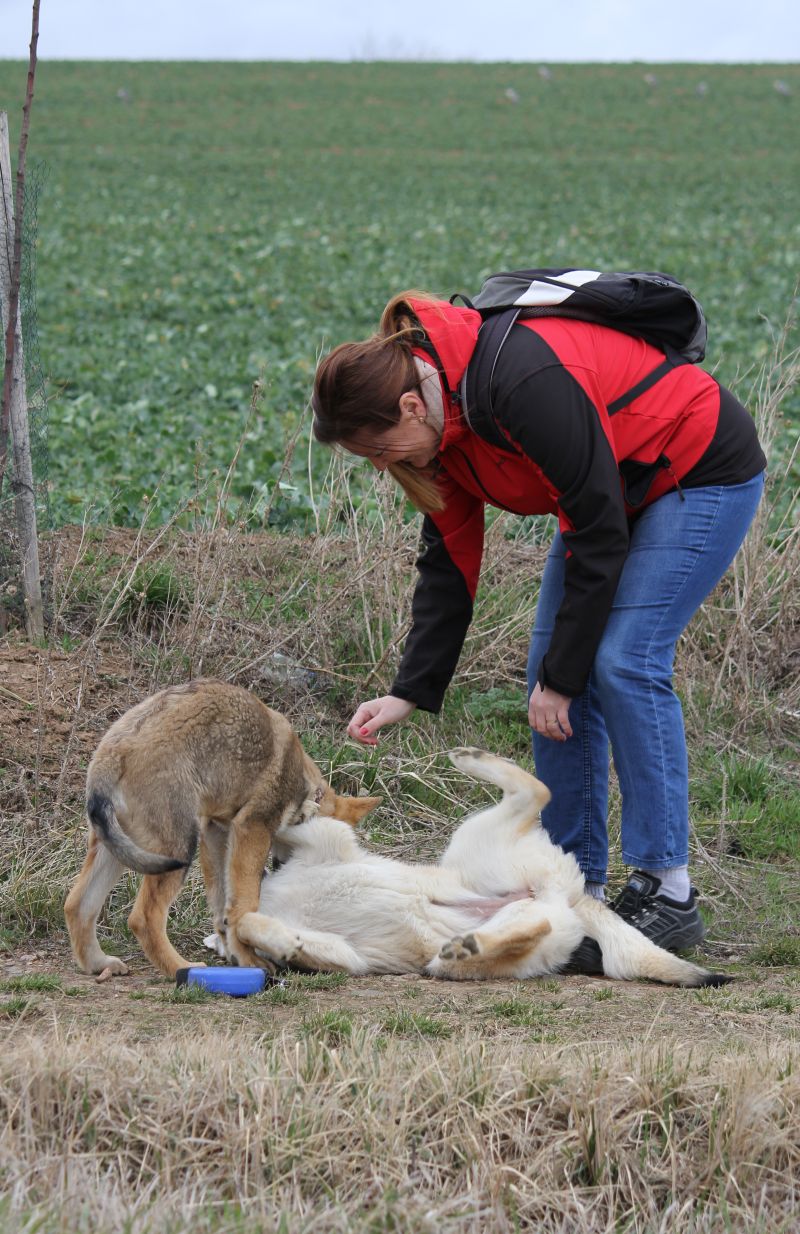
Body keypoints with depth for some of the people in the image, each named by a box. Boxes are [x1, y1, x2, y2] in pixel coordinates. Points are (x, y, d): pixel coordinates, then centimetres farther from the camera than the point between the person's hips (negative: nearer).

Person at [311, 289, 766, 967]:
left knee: (624, 664, -18)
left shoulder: (528, 385, -35)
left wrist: (562, 677, -20)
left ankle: (669, 893, -12)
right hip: (621, 488, 9)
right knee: (553, 674, 0)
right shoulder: (441, 414, -8)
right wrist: (410, 692, -6)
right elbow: (449, 561, 1)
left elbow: (599, 536, -28)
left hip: (707, 472, -9)